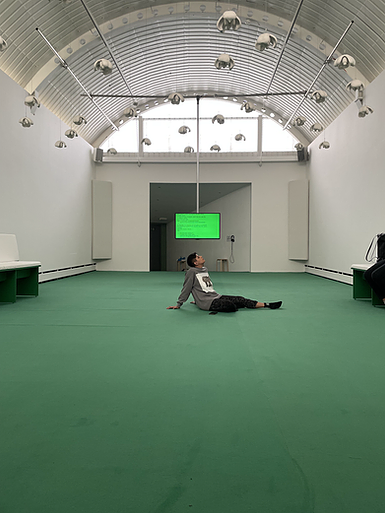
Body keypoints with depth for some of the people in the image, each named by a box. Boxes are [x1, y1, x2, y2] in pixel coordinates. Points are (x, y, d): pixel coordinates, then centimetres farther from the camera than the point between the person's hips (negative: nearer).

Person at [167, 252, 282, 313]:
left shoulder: (205, 270, 18)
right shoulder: (192, 272, -8)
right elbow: (186, 289, -4)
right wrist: (178, 304, -1)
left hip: (216, 297, 8)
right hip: (207, 302, -8)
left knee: (240, 300, -3)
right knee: (230, 305, -31)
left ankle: (267, 305, 0)